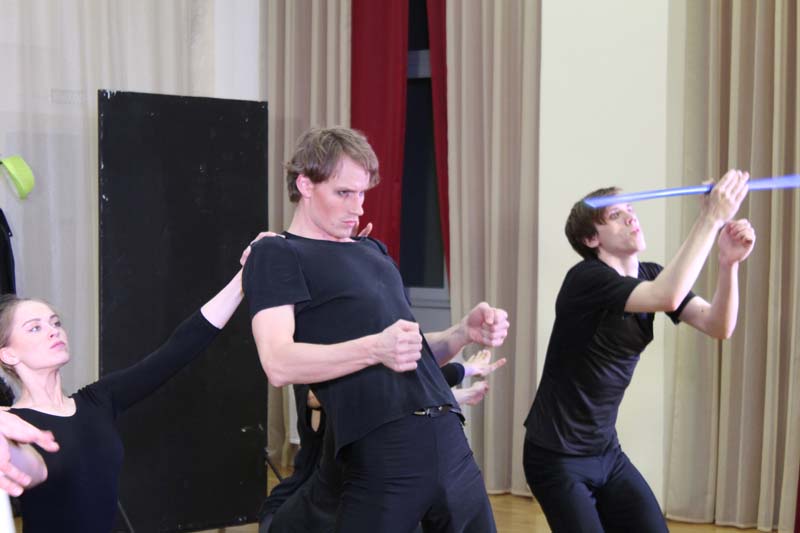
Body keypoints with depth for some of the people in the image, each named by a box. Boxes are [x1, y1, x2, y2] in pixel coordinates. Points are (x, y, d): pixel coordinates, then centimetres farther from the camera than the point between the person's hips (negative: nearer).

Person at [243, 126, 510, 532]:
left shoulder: (373, 251, 24)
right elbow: (279, 364, -13)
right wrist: (375, 348, -25)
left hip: (448, 440, 7)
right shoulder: (277, 255, 1)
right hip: (377, 455, -7)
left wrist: (464, 332, 8)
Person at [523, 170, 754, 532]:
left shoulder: (650, 276, 4)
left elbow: (719, 326, -7)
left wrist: (729, 262, -23)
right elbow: (668, 298, -37)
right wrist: (712, 217, -33)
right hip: (556, 458, -7)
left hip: (607, 453, 7)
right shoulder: (587, 278, -20)